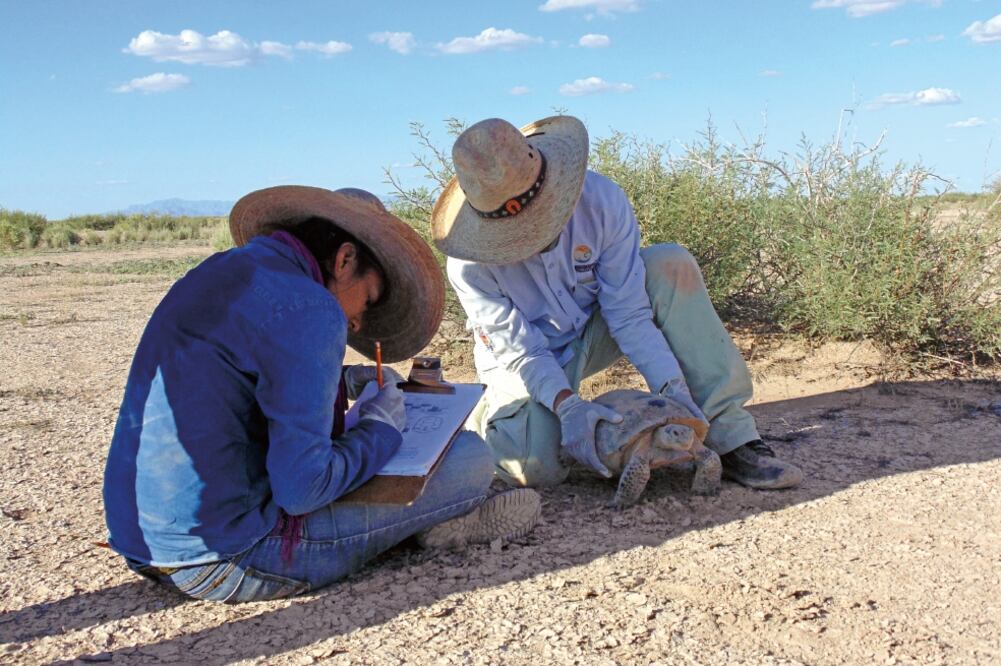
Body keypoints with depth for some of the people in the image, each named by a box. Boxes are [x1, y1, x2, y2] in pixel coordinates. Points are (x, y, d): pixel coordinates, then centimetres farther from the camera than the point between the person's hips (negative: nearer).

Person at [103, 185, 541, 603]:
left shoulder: (223, 270, 12)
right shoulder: (309, 309, -16)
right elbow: (300, 490, -21)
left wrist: (337, 386, 19)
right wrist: (381, 428, -3)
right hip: (221, 559, -9)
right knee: (470, 459, -4)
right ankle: (441, 524, 21)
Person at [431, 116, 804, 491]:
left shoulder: (601, 200, -24)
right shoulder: (470, 265, -27)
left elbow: (629, 313, -21)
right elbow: (520, 351, -23)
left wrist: (672, 389, -31)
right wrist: (568, 405, -41)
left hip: (592, 331, 3)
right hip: (527, 362, -3)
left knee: (671, 266, -24)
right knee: (537, 468, -31)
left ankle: (731, 439, -24)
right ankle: (486, 415, 7)